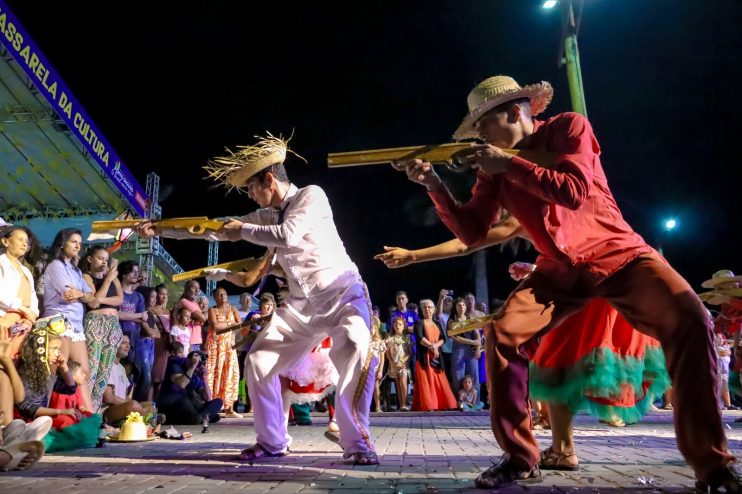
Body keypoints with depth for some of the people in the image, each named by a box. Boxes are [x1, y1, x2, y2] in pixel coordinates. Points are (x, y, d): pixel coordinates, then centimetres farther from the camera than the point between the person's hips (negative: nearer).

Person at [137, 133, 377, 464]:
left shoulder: (311, 195, -8)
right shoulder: (267, 215, 12)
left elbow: (289, 236, -24)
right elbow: (217, 229, 16)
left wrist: (243, 229, -9)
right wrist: (159, 229, 17)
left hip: (342, 294, -7)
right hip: (302, 305, 7)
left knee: (356, 353, -33)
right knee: (258, 361, 3)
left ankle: (358, 443, -18)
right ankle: (272, 442, 17)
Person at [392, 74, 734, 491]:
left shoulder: (568, 127, -8)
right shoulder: (494, 169, 2)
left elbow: (576, 193, -23)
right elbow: (472, 233, -4)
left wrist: (508, 164, -21)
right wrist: (433, 183, -13)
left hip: (618, 255, -3)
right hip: (560, 270, 4)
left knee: (689, 321, -27)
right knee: (503, 336, -14)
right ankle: (520, 459, -1)